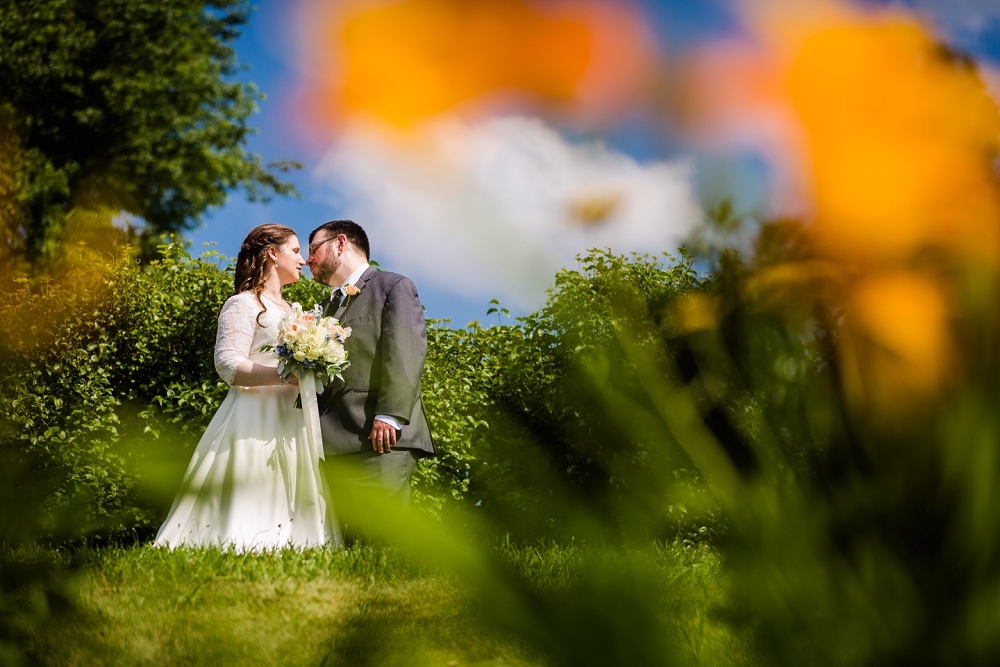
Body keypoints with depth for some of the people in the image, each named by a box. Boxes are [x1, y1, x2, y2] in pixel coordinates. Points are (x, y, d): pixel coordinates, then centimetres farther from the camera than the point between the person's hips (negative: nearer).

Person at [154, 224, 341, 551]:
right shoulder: (243, 305, -3)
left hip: (289, 421, 8)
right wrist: (288, 375, -23)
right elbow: (228, 365, -14)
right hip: (254, 420, -8)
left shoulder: (288, 309, 23)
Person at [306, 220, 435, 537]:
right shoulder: (328, 306, 29)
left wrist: (389, 415, -19)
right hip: (334, 440, 7)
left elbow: (405, 355, -8)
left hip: (380, 438, -7)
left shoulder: (394, 287, 5)